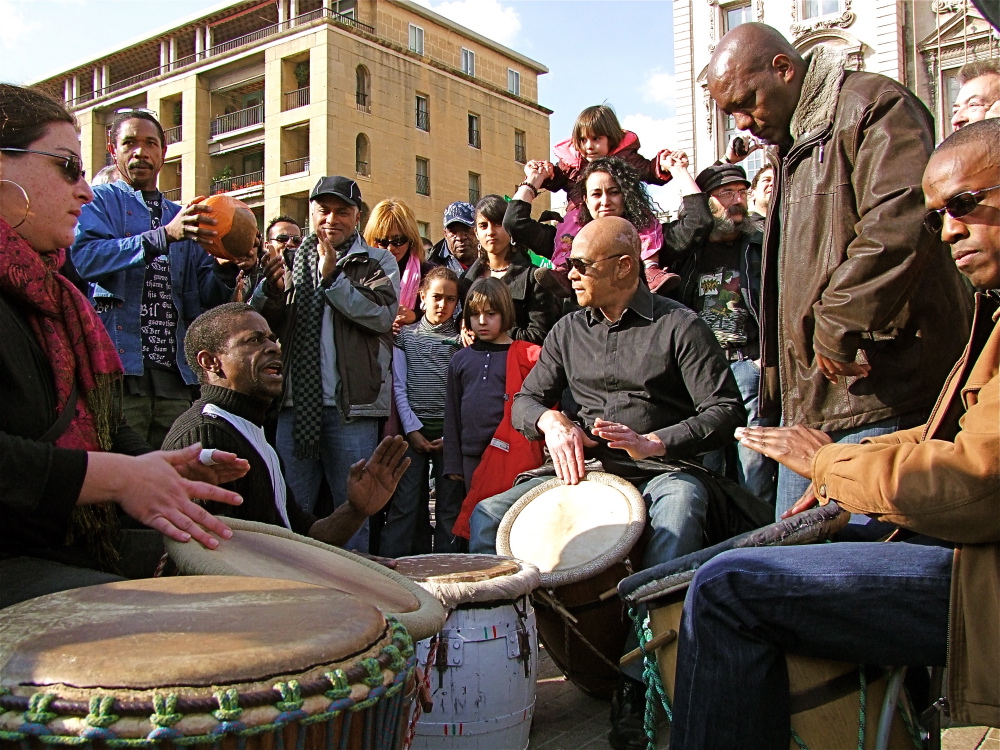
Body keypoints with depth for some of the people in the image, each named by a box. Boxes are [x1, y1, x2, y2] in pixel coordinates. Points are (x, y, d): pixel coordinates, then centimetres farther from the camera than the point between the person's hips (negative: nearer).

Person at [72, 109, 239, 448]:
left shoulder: (188, 218, 21)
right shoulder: (99, 201, 8)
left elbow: (206, 298, 12)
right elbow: (83, 258, -13)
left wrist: (225, 270, -10)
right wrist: (164, 235, -22)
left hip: (174, 375, 4)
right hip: (120, 370, -4)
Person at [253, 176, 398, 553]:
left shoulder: (377, 262, 9)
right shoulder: (292, 260, 17)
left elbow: (382, 314, -10)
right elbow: (259, 323, 8)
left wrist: (333, 278, -16)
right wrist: (270, 290, -12)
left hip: (351, 407, -3)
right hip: (294, 404, 3)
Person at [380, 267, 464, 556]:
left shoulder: (462, 339, 10)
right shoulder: (406, 335, 11)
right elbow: (399, 387, 6)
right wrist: (412, 429, -4)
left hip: (450, 432, 0)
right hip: (414, 430, 0)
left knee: (449, 505, 2)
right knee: (405, 504, -4)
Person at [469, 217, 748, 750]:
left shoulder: (679, 325, -3)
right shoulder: (568, 330, 13)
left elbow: (726, 412, -9)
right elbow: (524, 400, 14)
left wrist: (651, 442, -23)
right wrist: (552, 421, -10)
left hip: (664, 470, -4)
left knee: (678, 512, -39)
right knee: (487, 517, -15)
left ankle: (637, 686, -31)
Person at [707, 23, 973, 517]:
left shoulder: (874, 107, -8)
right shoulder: (789, 147, 24)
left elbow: (898, 227, -23)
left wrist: (838, 328, -19)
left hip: (879, 398, -9)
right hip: (807, 400, 10)